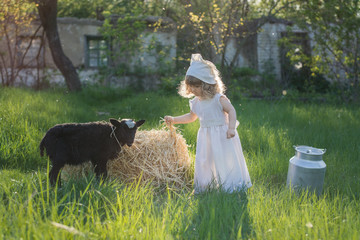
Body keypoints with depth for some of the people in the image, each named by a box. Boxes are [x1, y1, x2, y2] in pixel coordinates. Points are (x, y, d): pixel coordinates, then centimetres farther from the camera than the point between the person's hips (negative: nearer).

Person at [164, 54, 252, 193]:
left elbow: (231, 111, -17)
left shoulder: (219, 98, -14)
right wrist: (174, 120, 15)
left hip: (222, 135, -6)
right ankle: (206, 187, 21)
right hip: (206, 137, 6)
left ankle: (232, 187, 15)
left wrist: (231, 128, -31)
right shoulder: (196, 102, 6)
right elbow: (191, 117, 21)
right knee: (203, 162, 7)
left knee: (225, 161, 0)